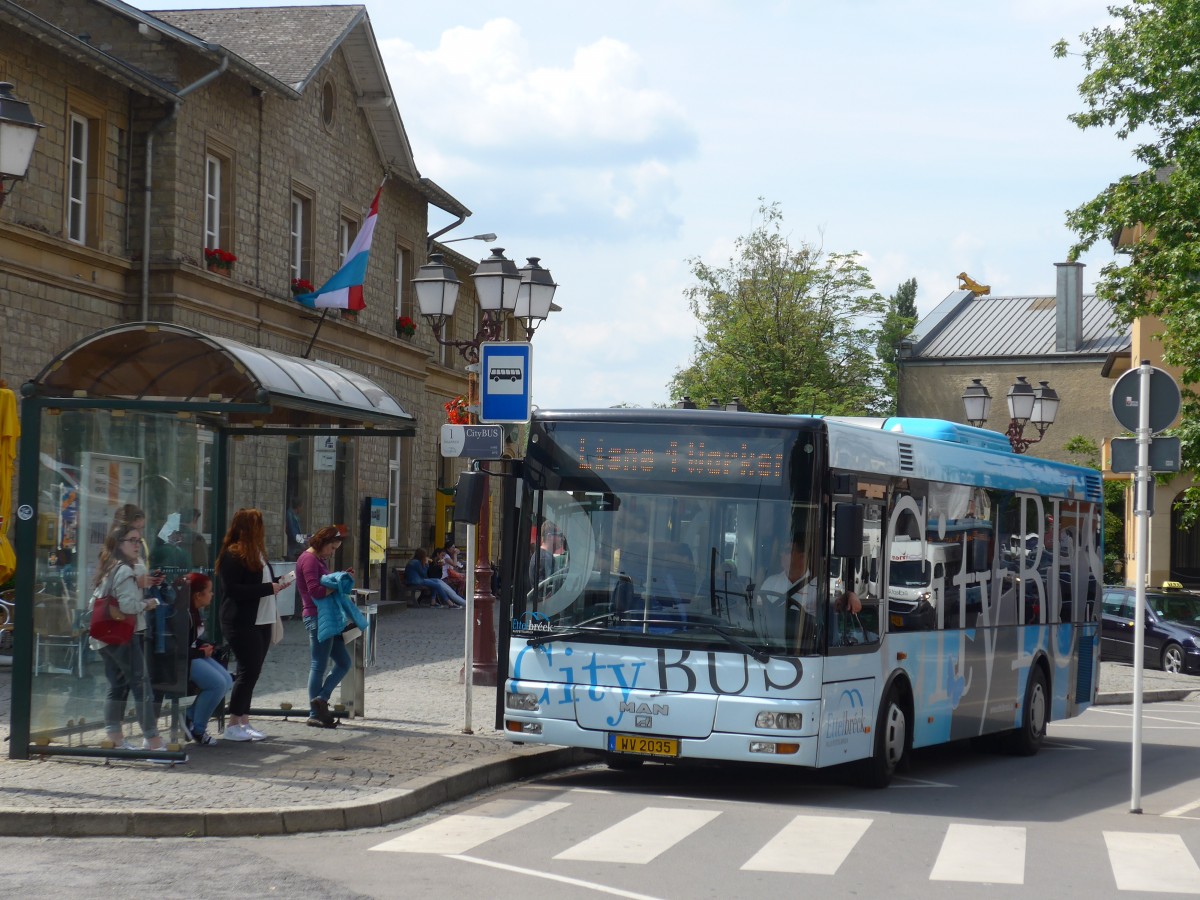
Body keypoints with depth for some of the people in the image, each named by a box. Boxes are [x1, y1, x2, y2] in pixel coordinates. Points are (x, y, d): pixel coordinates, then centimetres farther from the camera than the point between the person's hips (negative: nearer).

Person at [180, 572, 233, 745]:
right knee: (217, 683, -23)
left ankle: (190, 717, 7)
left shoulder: (198, 611, 9)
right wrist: (202, 652, -12)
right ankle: (197, 730, -9)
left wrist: (206, 646, 2)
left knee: (227, 680, -1)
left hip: (194, 655, 10)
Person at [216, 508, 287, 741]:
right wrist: (269, 588, -17)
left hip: (261, 621, 9)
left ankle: (244, 722, 14)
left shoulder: (256, 553, 16)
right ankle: (233, 725, -3)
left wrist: (278, 582, 3)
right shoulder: (232, 555, -12)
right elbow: (233, 590, -20)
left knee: (252, 671, 9)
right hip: (242, 623, -9)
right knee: (248, 670, -9)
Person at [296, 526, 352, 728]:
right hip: (316, 618, -10)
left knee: (344, 662, 9)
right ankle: (315, 715, 1)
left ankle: (321, 699, 4)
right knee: (319, 666, -4)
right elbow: (316, 591, -21)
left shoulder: (321, 560, 19)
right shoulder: (309, 560, -12)